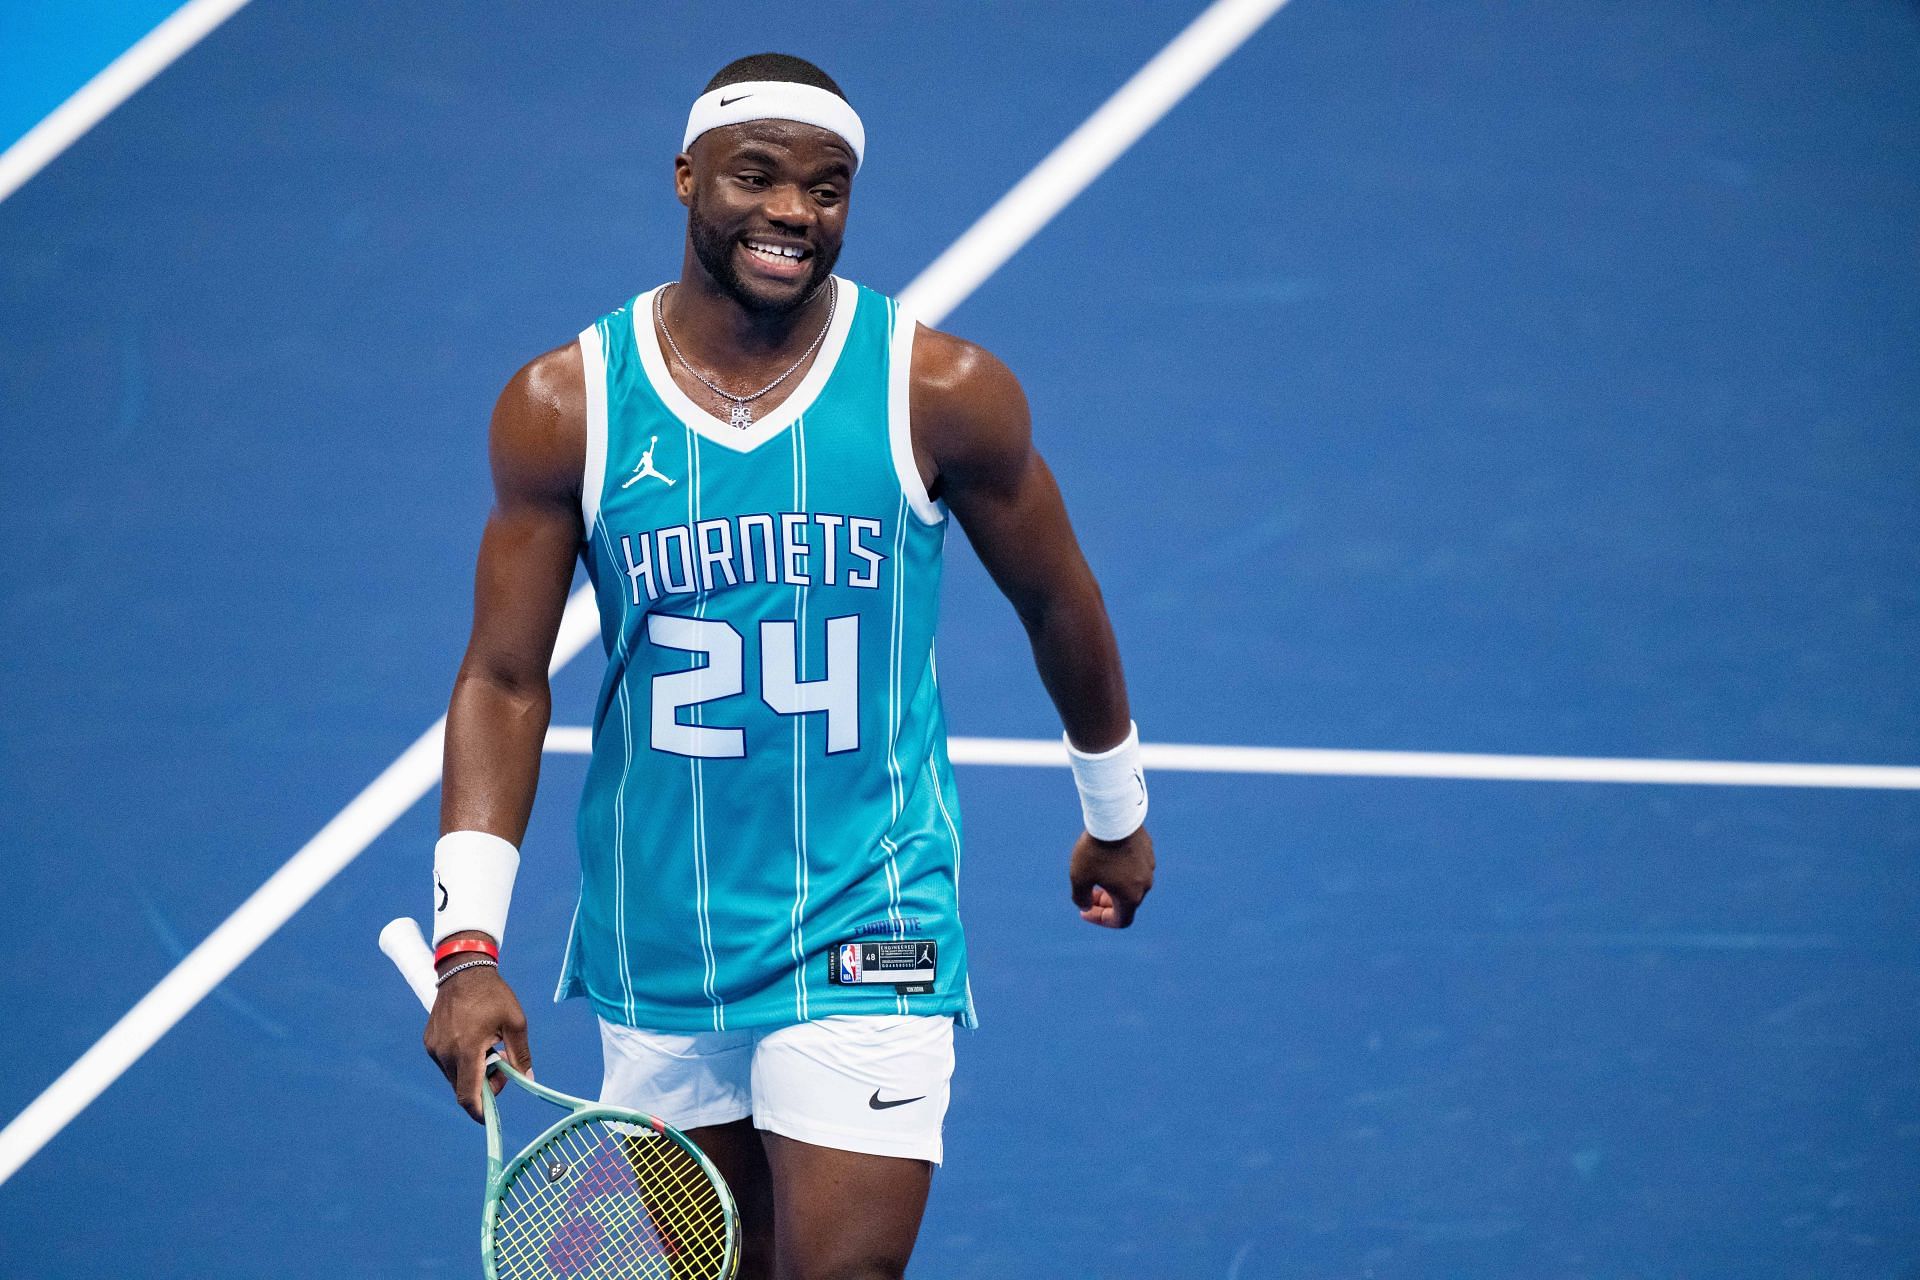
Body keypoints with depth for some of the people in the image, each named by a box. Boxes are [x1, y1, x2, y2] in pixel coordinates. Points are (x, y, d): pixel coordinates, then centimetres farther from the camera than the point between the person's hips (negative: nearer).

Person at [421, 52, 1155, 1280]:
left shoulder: (944, 393, -8)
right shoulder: (564, 407, -5)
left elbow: (1058, 602, 9)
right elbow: (505, 681, -3)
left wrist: (1117, 811, 21)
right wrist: (469, 945, -12)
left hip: (866, 943, -2)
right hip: (657, 939, 2)